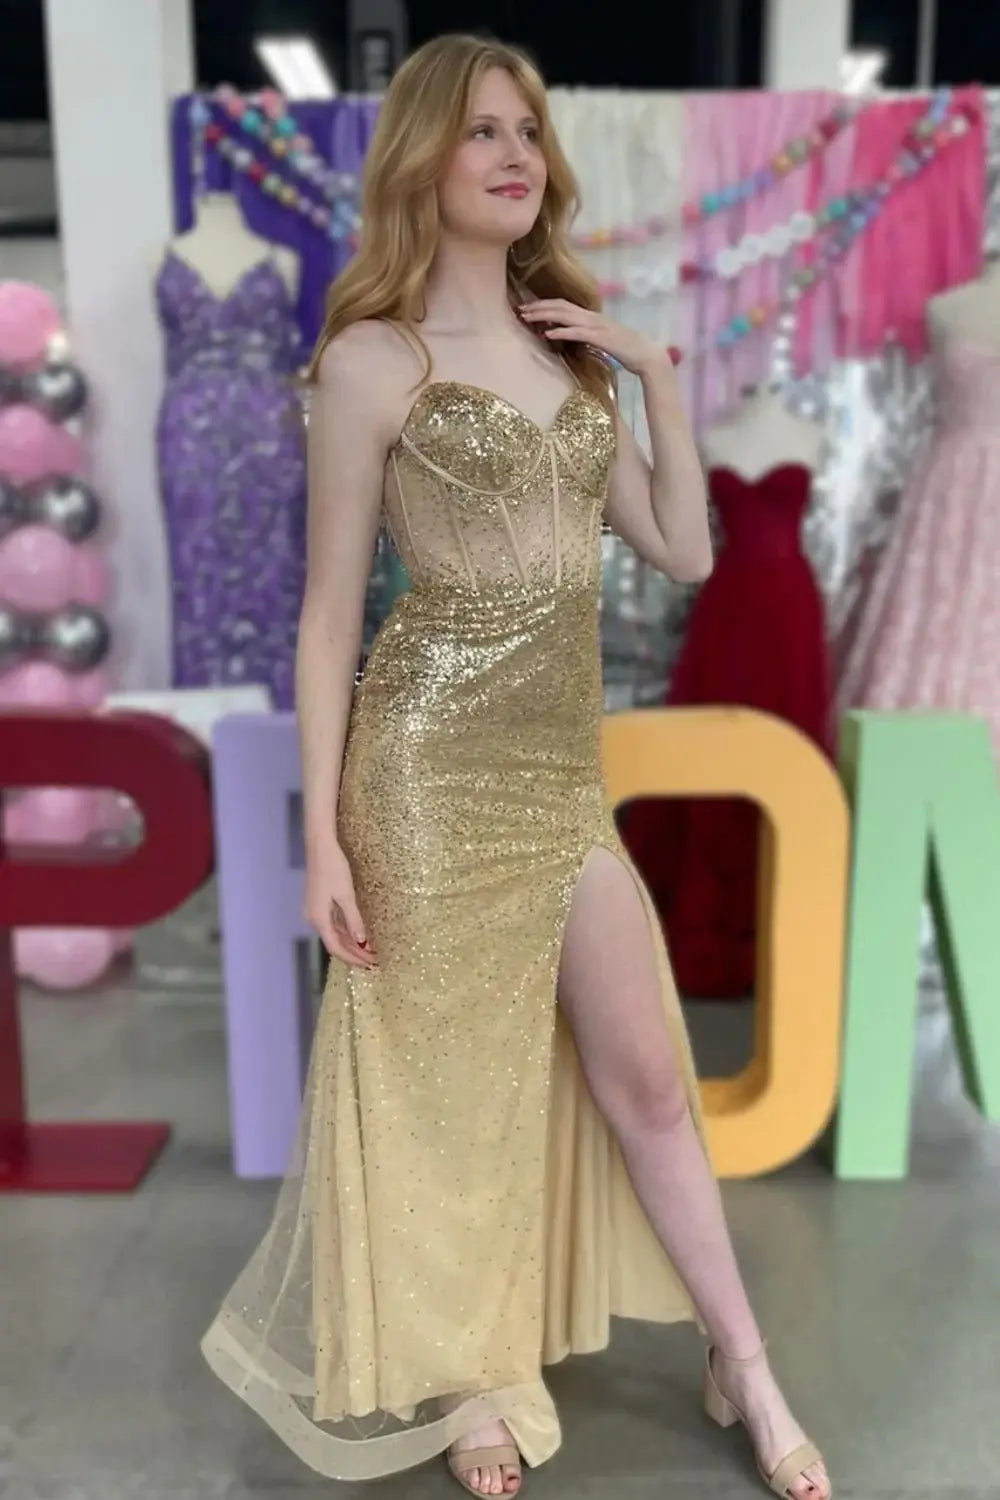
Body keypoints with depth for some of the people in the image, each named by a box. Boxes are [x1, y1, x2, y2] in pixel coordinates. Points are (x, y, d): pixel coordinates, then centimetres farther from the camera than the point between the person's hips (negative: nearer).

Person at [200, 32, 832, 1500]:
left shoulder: (576, 350, 13)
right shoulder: (375, 358, -4)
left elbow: (686, 550, 12)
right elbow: (330, 609, -6)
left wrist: (659, 376, 4)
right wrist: (323, 835, -11)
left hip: (564, 764, 6)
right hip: (433, 763, -5)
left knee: (647, 1076, 12)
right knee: (451, 1083, 10)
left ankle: (745, 1371, 32)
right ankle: (469, 1375, 36)